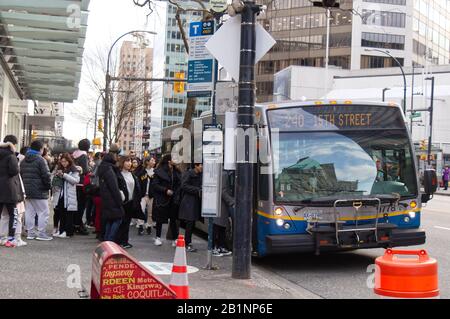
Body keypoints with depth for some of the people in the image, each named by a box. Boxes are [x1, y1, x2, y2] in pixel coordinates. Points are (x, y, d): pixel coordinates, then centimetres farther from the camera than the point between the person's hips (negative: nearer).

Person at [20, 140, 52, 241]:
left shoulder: (23, 161, 13)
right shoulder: (40, 160, -13)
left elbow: (21, 175, 16)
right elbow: (46, 175, -16)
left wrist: (24, 187, 18)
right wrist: (49, 186, -1)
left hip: (27, 191, 8)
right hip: (39, 191, -8)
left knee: (29, 212, 11)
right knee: (43, 212, 0)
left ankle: (30, 233, 14)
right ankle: (41, 233, -1)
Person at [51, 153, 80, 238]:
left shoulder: (74, 171, 1)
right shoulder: (58, 169, 15)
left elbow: (76, 180, -14)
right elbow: (53, 180, 17)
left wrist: (64, 175, -18)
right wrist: (56, 176, -6)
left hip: (69, 197, -4)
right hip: (59, 195, 4)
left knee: (68, 215, -2)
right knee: (59, 213, 4)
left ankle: (68, 232, 3)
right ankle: (61, 230, 13)